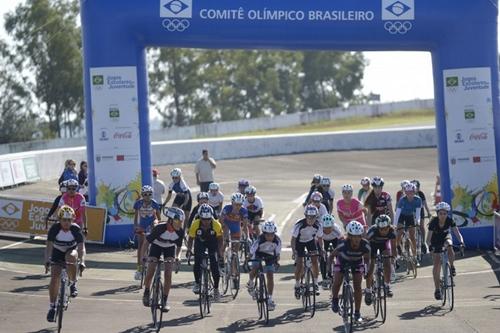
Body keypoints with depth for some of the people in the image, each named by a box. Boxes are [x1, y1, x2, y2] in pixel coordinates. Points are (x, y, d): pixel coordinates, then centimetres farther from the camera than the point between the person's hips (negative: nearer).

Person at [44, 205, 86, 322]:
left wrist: (82, 262, -42)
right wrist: (47, 260, -37)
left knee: (71, 257, -37)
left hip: (71, 250, -1)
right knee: (54, 279, -13)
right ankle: (52, 307, -2)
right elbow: (49, 245, -24)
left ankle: (73, 283, -14)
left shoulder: (76, 229, -24)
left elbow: (81, 247, -27)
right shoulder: (55, 228, -23)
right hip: (57, 253, 1)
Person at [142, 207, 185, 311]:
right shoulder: (159, 228, -35)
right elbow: (147, 241, -24)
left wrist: (177, 256, -23)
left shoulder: (180, 231, -25)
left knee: (168, 275, -11)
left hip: (170, 248, 2)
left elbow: (178, 245, -7)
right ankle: (146, 293, 17)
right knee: (150, 272, -10)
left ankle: (165, 300, -2)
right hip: (156, 246, -2)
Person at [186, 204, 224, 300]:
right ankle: (197, 283, 9)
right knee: (197, 264, -18)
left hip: (212, 243, -1)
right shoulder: (195, 224, -28)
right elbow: (191, 238, -16)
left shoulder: (216, 225, -29)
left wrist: (221, 252, -23)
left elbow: (220, 240, -15)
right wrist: (189, 249, -29)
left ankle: (216, 289, 6)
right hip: (200, 243, 1)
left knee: (214, 267, -11)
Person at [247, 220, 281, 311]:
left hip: (270, 256, 1)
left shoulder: (277, 240, -27)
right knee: (254, 270, -25)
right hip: (258, 254, -1)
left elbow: (277, 252, -16)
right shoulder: (260, 239, -34)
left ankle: (270, 298, -1)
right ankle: (251, 283, 9)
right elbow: (251, 252, -30)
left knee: (270, 275, -8)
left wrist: (276, 260, -33)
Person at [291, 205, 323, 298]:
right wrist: (294, 252, -39)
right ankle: (297, 286, 4)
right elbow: (293, 239, -28)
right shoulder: (299, 225, -35)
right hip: (299, 242, -2)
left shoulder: (318, 225, -26)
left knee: (315, 260, -10)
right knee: (299, 263, -11)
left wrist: (321, 250, -21)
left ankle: (315, 284, 5)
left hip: (311, 241, 2)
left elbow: (320, 238, -9)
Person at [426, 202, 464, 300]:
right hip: (435, 241, -1)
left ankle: (452, 267, -12)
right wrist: (430, 246, -52)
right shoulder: (434, 222, -29)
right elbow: (428, 238, -32)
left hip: (445, 237, 1)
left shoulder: (450, 220, -24)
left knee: (449, 245, -36)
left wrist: (461, 241, -49)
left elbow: (457, 233, -29)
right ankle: (437, 289, -2)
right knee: (437, 264, -10)